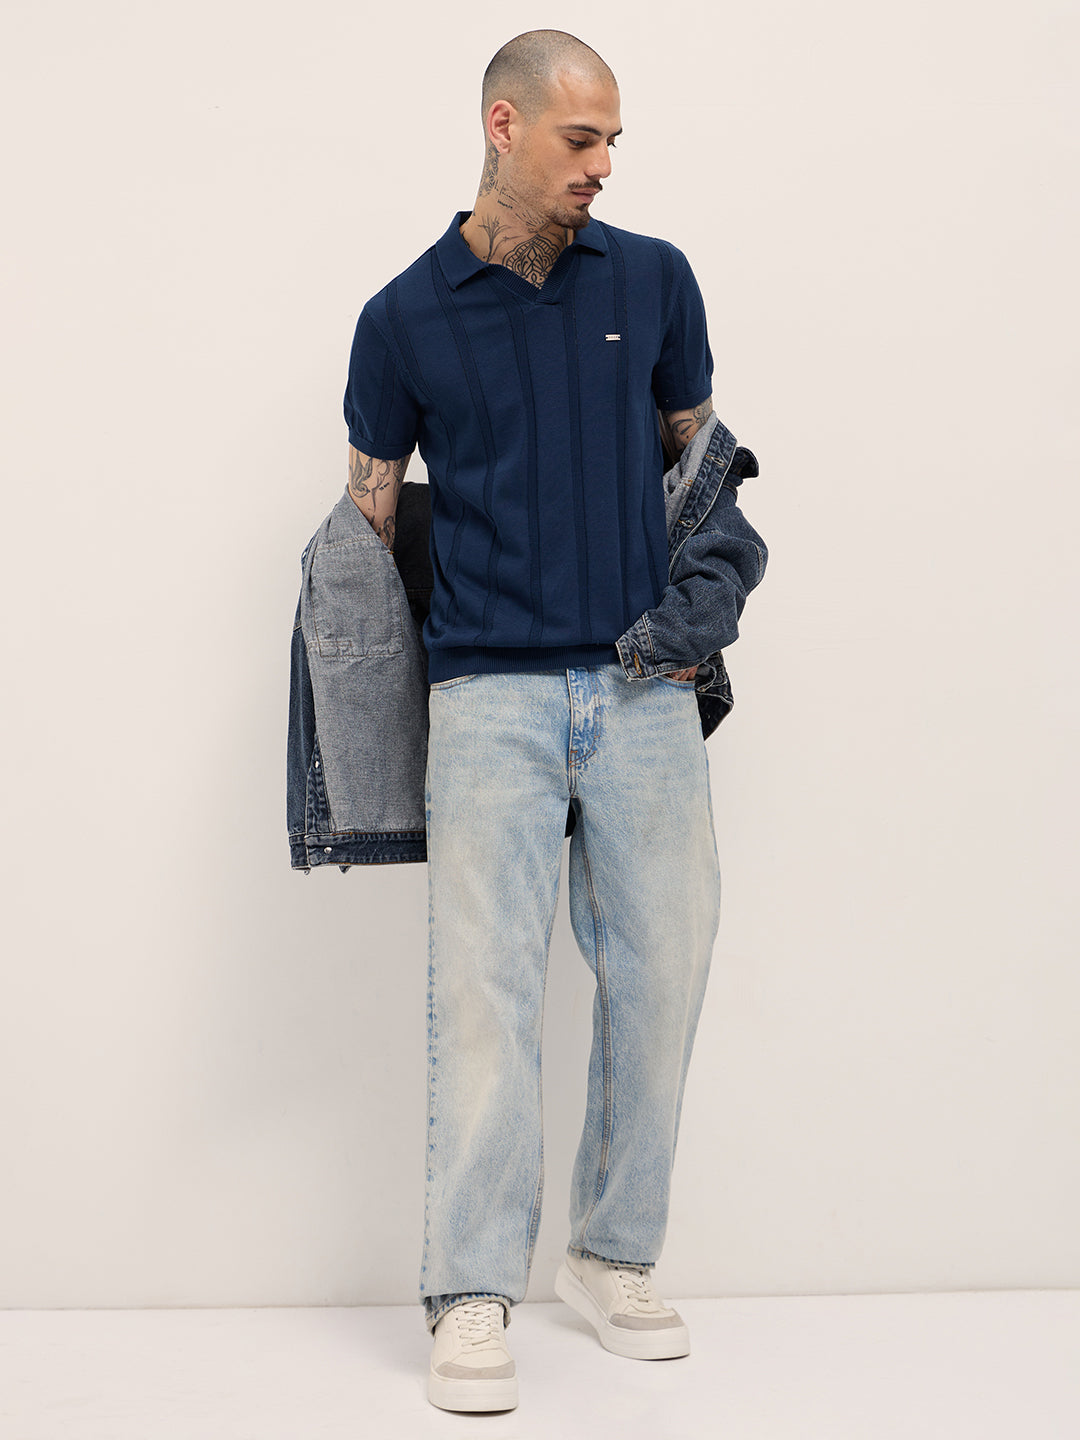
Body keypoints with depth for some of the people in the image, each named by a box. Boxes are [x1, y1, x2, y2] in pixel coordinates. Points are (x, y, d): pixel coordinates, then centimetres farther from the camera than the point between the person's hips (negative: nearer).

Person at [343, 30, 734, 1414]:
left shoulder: (653, 279, 6)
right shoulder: (403, 316, 3)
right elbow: (371, 509, 11)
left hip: (644, 688, 2)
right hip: (490, 692, -2)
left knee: (661, 966, 4)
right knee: (483, 980, -6)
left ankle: (614, 1257, 20)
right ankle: (474, 1297, 1)